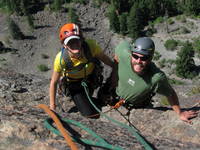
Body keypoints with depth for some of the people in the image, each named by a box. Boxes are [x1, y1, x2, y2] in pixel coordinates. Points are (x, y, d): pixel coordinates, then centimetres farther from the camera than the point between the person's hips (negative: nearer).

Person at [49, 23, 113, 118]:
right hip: (74, 84, -2)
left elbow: (103, 58, -11)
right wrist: (52, 106, -15)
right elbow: (54, 83, -21)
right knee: (90, 113, -2)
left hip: (91, 79, 3)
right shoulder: (61, 59, -35)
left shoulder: (91, 46, -33)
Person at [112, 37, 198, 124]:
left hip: (138, 107, -2)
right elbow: (124, 44, -13)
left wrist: (180, 113, -8)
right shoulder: (124, 53, -37)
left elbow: (170, 94, -23)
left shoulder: (157, 78, -41)